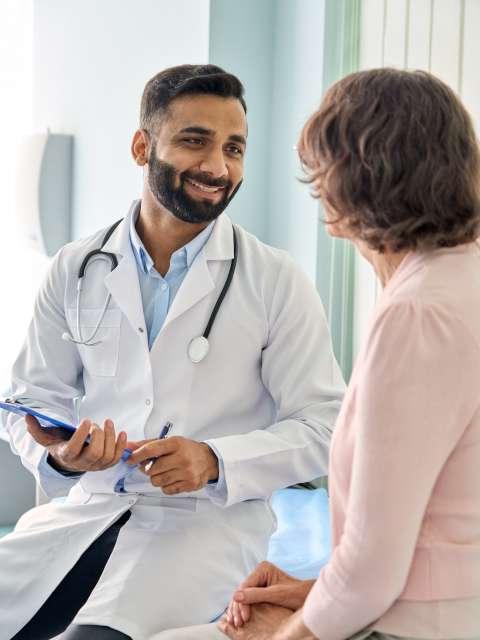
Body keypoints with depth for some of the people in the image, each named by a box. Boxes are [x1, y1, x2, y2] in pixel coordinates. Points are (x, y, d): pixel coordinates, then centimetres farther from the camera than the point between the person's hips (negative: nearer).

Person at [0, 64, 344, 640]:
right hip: (90, 506, 4)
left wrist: (215, 461, -19)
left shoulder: (277, 282, -3)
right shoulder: (76, 270, 6)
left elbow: (321, 427, -3)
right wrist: (58, 455, -13)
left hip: (210, 520, -3)